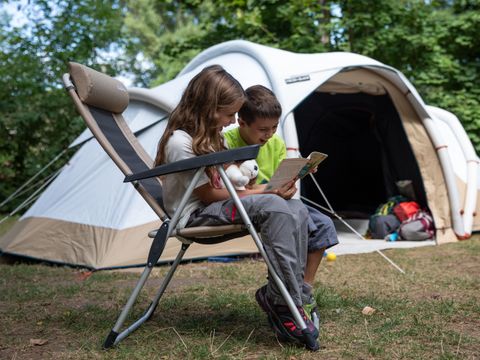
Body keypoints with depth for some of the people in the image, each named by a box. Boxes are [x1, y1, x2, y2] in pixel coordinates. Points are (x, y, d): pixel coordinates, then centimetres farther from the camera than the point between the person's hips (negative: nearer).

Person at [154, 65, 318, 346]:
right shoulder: (180, 142, -17)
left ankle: (290, 296, -12)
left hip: (220, 207, 9)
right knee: (275, 208, -31)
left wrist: (269, 188, -4)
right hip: (196, 216, -9)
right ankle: (283, 303, -25)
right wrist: (265, 193, -15)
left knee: (296, 210, -12)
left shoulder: (212, 135, 12)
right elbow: (208, 194, -16)